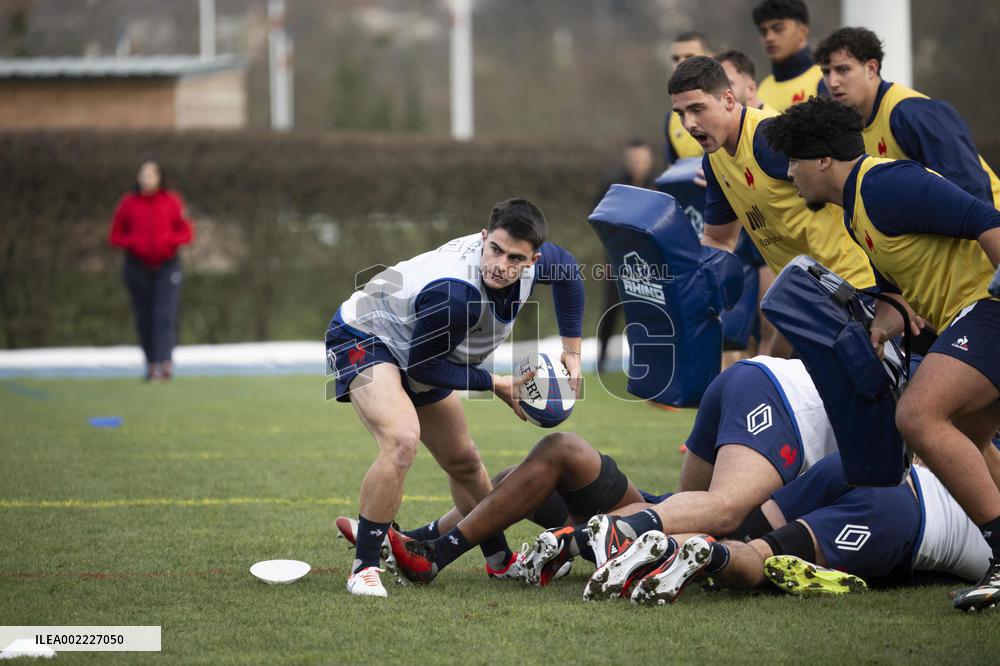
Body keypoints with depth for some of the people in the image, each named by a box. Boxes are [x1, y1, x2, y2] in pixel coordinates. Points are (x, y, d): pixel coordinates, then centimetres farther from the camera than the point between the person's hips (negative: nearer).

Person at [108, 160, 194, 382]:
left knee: (165, 316, -14)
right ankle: (151, 364, 11)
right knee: (144, 319, 2)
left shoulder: (172, 201, 2)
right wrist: (132, 242, -12)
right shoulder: (128, 203, 4)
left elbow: (187, 232, 5)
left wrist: (168, 240, -14)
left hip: (166, 266, -1)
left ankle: (165, 362, -21)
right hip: (138, 267, 2)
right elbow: (115, 236, 8)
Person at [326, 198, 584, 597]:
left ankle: (500, 561, 39)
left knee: (464, 462, 18)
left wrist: (571, 350, 7)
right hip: (363, 338, -8)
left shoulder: (529, 261, -18)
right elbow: (423, 365, -27)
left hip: (413, 352, 8)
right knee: (402, 440, -33)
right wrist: (495, 385, -19)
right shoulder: (454, 293, -40)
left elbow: (567, 269, 9)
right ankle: (364, 568, -23)